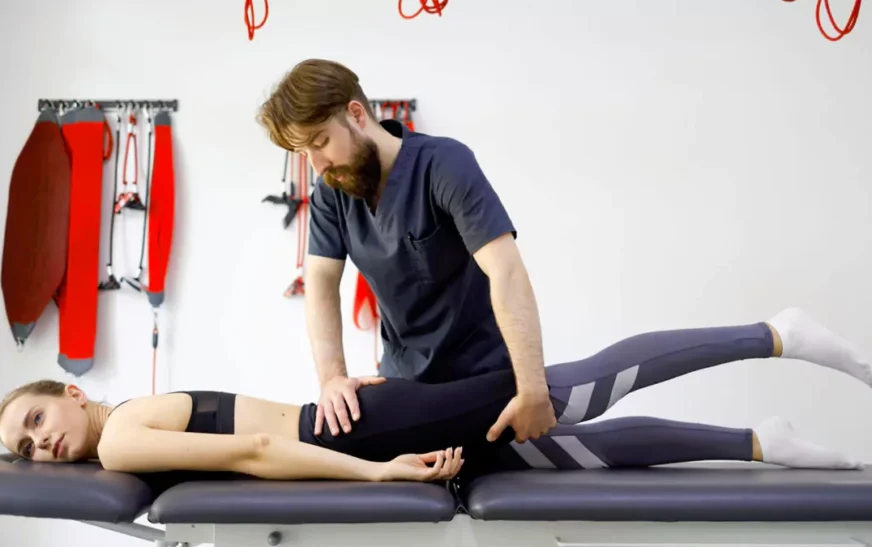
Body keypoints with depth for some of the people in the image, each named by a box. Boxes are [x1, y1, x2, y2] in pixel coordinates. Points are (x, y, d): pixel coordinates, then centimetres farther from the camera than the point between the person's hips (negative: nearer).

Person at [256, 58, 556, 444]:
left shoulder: (446, 164, -23)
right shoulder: (330, 195, -5)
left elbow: (507, 274, -32)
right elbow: (321, 285, -9)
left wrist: (532, 392, -39)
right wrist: (332, 377, -25)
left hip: (483, 377, -5)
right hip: (403, 379, 5)